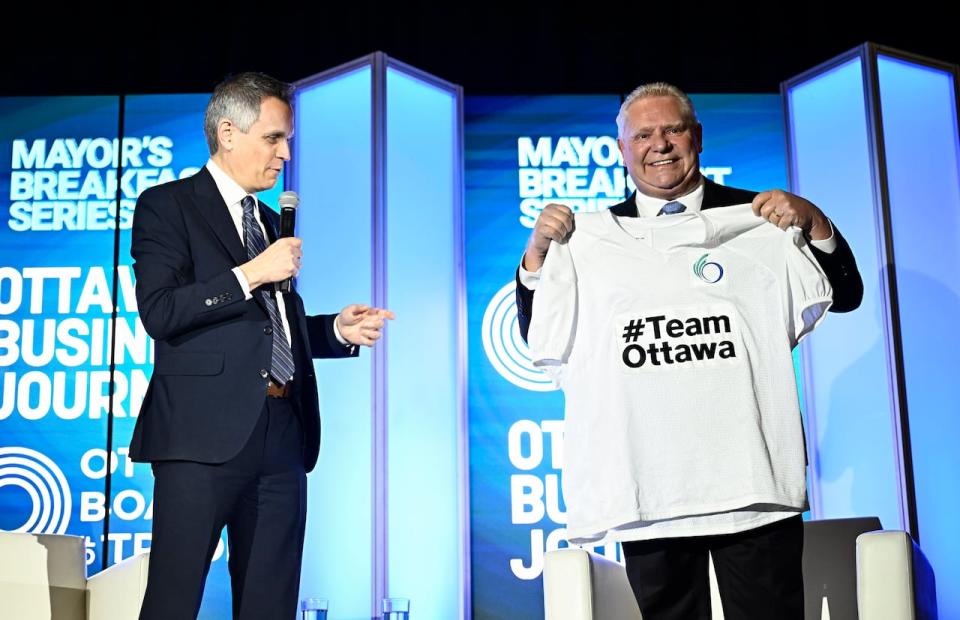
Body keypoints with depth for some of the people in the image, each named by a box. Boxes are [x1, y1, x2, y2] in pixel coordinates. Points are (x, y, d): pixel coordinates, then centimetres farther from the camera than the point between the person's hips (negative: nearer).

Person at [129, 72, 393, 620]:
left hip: (282, 434, 6)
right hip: (206, 432, -6)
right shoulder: (167, 205, 3)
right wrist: (250, 274, -14)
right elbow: (158, 312, -10)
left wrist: (338, 330, 11)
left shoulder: (273, 223, 23)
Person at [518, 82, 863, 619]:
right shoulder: (594, 237, 9)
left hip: (751, 474, -1)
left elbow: (845, 296, 9)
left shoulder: (756, 219, 8)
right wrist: (537, 253, -4)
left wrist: (814, 222, -7)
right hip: (647, 482, 1)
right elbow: (544, 343, 8)